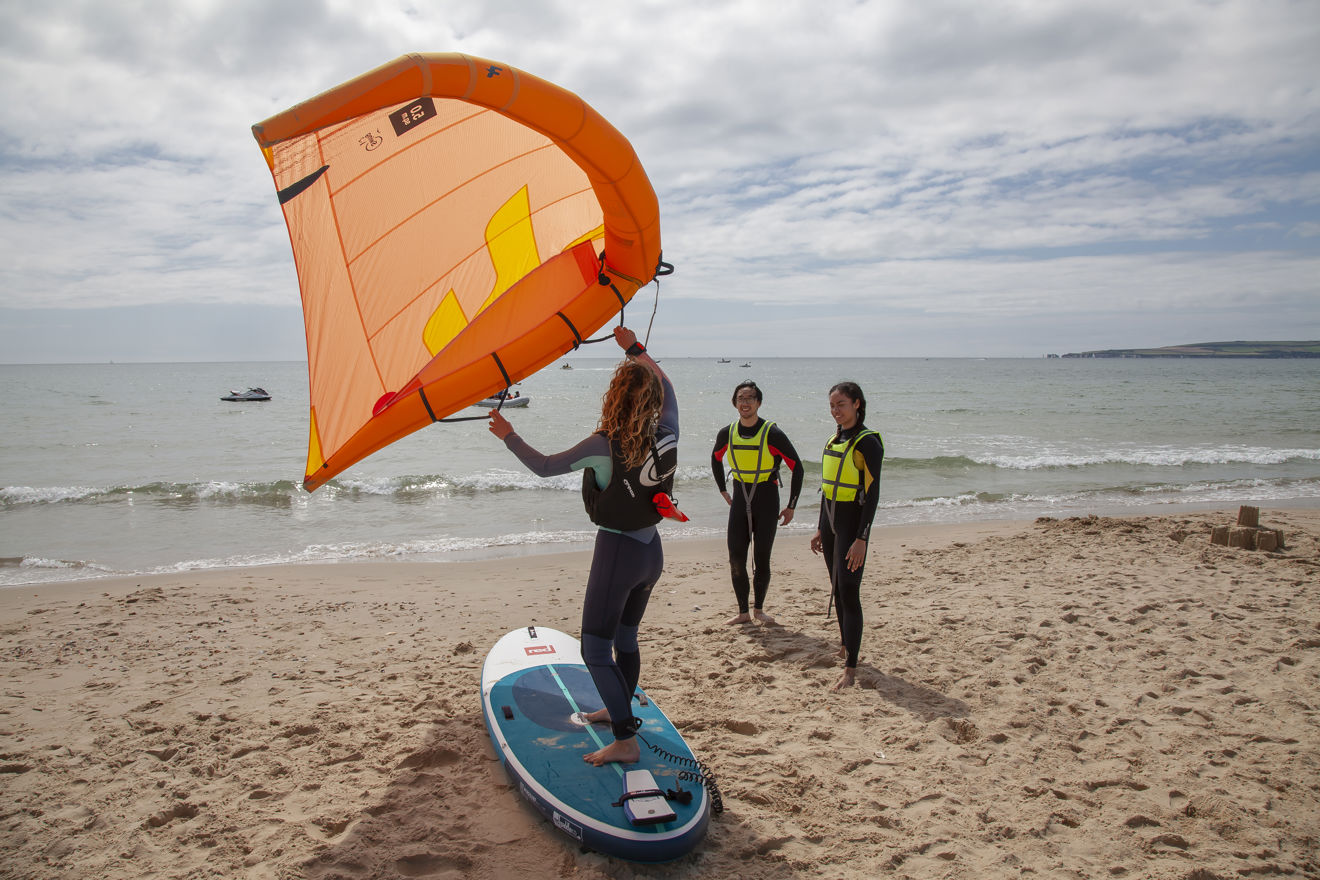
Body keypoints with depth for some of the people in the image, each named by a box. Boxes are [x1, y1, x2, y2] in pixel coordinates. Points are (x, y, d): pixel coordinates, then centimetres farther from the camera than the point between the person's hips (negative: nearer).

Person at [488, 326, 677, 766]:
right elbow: (665, 384, 14)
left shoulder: (606, 445, -21)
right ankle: (620, 710, 42)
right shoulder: (665, 434, -5)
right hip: (651, 551, 7)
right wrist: (634, 348, 19)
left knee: (596, 650, 1)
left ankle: (625, 741, -2)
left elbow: (544, 467, -16)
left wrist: (509, 436, -5)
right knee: (626, 638, 24)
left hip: (618, 552, -7)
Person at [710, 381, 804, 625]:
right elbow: (716, 459, 21)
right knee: (736, 560, -1)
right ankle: (743, 612, 11)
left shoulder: (772, 434, -13)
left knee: (761, 560, 0)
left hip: (766, 499, -3)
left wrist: (791, 506, -5)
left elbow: (797, 467, -7)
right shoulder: (727, 434, -1)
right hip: (739, 500, 3)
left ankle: (758, 608, 19)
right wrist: (723, 491, 16)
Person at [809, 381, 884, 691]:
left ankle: (850, 669, -10)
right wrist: (821, 529, 18)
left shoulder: (867, 442, -13)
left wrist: (861, 539, -21)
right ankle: (847, 646, 34)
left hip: (853, 522, -8)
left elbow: (872, 494, -16)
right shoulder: (834, 440, 11)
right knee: (837, 590, 16)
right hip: (830, 520, 8)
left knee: (849, 592, -11)